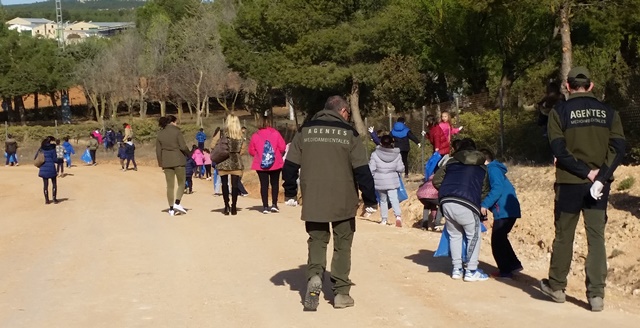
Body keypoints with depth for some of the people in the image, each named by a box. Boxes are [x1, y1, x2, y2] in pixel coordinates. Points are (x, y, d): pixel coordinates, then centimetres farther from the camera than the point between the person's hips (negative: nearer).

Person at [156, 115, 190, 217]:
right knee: (181, 183, 9)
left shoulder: (160, 134, 7)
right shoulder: (176, 131, -6)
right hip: (178, 160, -4)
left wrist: (161, 163, 15)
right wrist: (188, 155, 7)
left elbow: (158, 150, 7)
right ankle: (177, 203, -7)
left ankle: (171, 208, 8)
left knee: (170, 185, 9)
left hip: (166, 162, 4)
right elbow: (183, 147, -11)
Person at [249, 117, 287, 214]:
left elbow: (251, 151, 0)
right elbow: (282, 147, -6)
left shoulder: (255, 136, -2)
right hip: (275, 163, 0)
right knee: (275, 183, 12)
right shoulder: (275, 133, -5)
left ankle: (265, 206, 0)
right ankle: (274, 204, 4)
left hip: (260, 165, 0)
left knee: (264, 184, 3)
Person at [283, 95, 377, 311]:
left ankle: (314, 275, -12)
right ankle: (341, 292, 10)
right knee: (342, 244, 11)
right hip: (343, 201, -2)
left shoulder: (305, 130, 4)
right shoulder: (349, 133, -3)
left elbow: (290, 164, 3)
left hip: (313, 200, 2)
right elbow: (362, 170, -6)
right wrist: (370, 200, 1)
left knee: (317, 240, 15)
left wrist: (290, 193, 13)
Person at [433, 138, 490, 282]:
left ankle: (457, 269, 21)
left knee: (455, 235, 20)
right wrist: (481, 206, 32)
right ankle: (471, 271, 8)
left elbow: (436, 181, 20)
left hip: (446, 202, 3)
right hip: (466, 204, -3)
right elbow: (484, 191, 18)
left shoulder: (451, 162, 22)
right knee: (474, 235, 12)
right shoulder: (482, 167, 20)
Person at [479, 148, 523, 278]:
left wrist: (485, 204, -25)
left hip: (504, 210, -10)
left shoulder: (492, 170, -8)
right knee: (501, 239, 21)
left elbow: (497, 189, -22)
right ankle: (514, 265, 25)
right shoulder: (494, 169, 22)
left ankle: (506, 270, 0)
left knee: (497, 241, -3)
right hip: (509, 210, 10)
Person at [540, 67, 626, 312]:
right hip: (600, 184, 2)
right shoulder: (608, 112, 5)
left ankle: (557, 287, 24)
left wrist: (586, 172, -11)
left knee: (564, 236, 12)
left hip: (569, 184, -2)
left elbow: (559, 149, -13)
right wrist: (601, 176, -12)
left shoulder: (559, 112, -3)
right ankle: (596, 294, -2)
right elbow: (618, 148, -5)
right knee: (596, 237, 3)